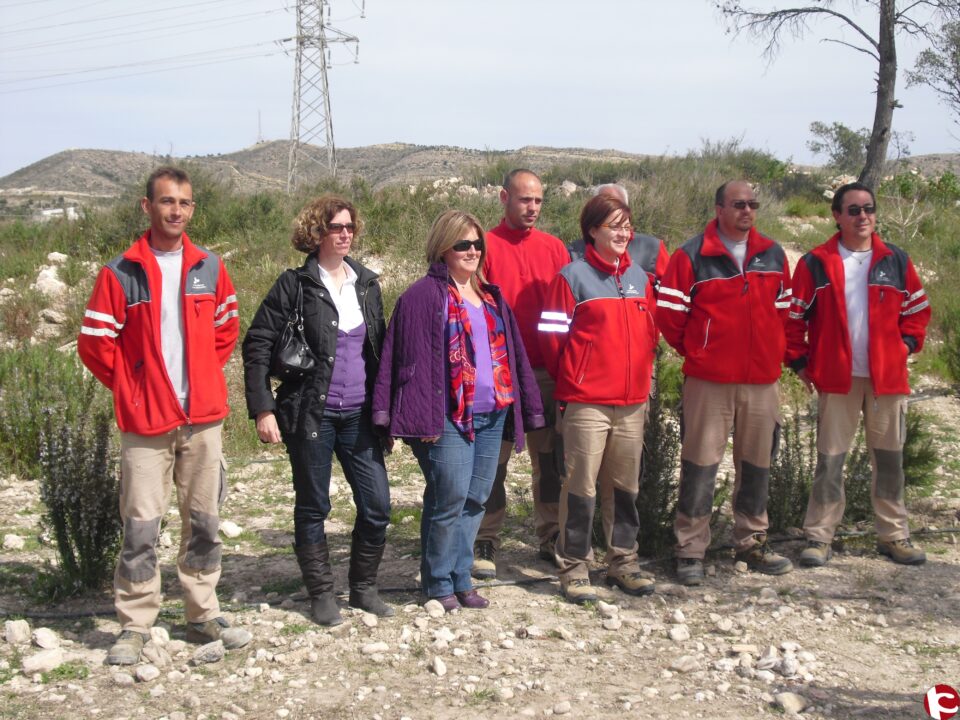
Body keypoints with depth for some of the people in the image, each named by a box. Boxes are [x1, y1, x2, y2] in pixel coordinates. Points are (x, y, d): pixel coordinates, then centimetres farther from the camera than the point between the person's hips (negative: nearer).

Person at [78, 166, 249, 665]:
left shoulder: (209, 267, 6)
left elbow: (227, 326, 19)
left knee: (204, 521, 10)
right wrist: (130, 387, 0)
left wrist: (204, 373, 10)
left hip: (203, 417, 3)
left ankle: (203, 615, 23)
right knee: (140, 526, -1)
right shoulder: (121, 272, -5)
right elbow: (94, 342, -3)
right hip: (146, 421, -3)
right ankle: (135, 626, 11)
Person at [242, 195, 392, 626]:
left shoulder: (366, 284, 10)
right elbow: (257, 345, -6)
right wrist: (262, 408, -12)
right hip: (310, 413, -4)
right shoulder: (296, 285, -5)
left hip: (359, 413, 4)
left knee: (377, 505, 2)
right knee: (313, 507, 6)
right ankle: (322, 594, 20)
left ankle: (363, 587, 21)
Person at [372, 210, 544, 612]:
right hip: (449, 419, -7)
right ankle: (438, 583, 9)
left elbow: (512, 353, 20)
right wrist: (424, 418, -17)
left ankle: (460, 578, 21)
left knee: (475, 501, 11)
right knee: (450, 499, -6)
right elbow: (414, 359, -11)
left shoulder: (490, 296, 17)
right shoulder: (424, 296, -6)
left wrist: (529, 409, 15)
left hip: (491, 415, 7)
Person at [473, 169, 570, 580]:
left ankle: (551, 539, 21)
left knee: (550, 458, 10)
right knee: (493, 460, 2)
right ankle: (486, 544, 12)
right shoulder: (485, 246, -2)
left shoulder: (554, 248, 9)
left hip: (547, 372, 4)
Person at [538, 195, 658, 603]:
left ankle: (623, 562, 24)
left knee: (625, 486, 12)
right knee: (581, 486, -2)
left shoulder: (639, 277, 13)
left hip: (633, 401, 5)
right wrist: (570, 382, 2)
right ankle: (574, 569, 8)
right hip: (586, 403, -5)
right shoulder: (573, 277, -5)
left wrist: (641, 376, 12)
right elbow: (552, 335, -6)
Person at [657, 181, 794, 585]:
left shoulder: (773, 256, 9)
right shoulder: (692, 256, -6)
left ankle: (752, 543, 27)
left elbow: (783, 310, 18)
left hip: (763, 379, 5)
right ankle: (691, 550, 8)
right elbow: (669, 314, -4)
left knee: (756, 462, 13)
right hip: (708, 381, -4)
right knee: (700, 464, -1)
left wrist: (777, 352, 10)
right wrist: (694, 351, 5)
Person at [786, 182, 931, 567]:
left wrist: (907, 343, 2)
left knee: (889, 457, 9)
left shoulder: (896, 260, 5)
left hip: (887, 376, 2)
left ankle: (894, 535, 21)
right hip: (836, 377, -2)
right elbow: (795, 316, 2)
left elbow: (918, 308, 14)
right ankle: (819, 537, 10)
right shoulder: (816, 263, -1)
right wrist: (799, 361, -2)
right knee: (829, 459, 3)